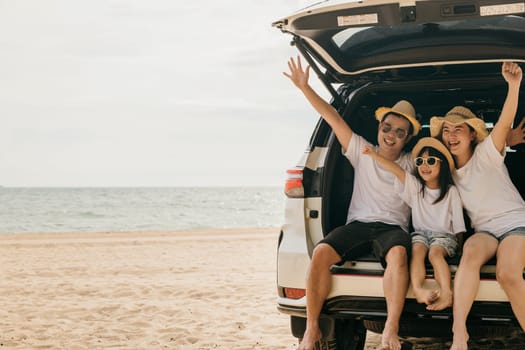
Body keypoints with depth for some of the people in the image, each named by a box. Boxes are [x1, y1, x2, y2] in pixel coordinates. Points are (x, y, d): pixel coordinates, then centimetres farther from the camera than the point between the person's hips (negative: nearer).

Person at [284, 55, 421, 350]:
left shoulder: (412, 165, 12)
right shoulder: (362, 152, 12)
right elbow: (333, 117, 7)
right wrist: (304, 87, 2)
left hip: (393, 228, -1)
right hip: (358, 224, 1)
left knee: (398, 253, -39)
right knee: (322, 252, -30)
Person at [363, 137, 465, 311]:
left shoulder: (451, 191, 7)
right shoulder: (415, 186, 11)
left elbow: (458, 224, 7)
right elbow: (397, 170, -4)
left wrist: (459, 244, -2)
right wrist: (374, 155, -17)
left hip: (444, 234, -2)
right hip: (420, 232, 2)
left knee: (435, 252, -34)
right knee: (417, 250, -32)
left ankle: (446, 293, -51)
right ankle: (418, 290, -54)